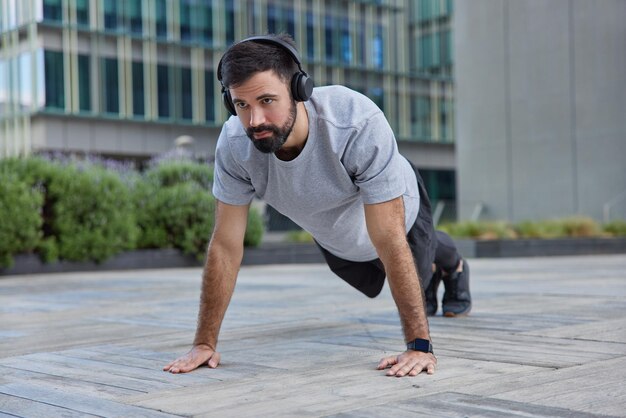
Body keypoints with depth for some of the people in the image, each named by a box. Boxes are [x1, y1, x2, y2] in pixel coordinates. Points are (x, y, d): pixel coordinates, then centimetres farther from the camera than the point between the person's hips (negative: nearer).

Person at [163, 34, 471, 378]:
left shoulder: (359, 124, -47)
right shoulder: (234, 144, -37)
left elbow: (389, 242, -44)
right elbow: (226, 246, -28)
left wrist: (419, 345, -44)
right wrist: (204, 343, -27)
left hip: (396, 211, -3)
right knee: (374, 286, 31)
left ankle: (453, 266, 62)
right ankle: (429, 274, 64)